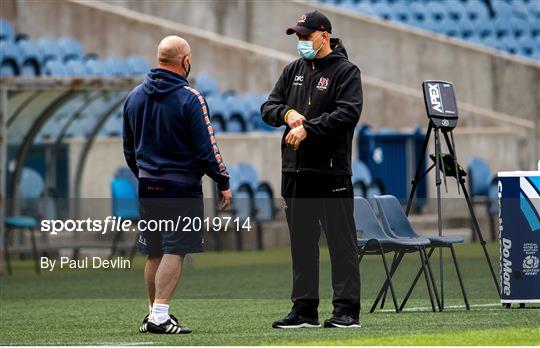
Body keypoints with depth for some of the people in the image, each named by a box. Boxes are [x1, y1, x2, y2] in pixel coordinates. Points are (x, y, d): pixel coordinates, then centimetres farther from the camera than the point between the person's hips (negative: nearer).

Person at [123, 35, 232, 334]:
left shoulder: (135, 97, 8)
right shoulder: (189, 98, -12)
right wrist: (223, 182, -4)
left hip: (147, 186, 6)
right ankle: (159, 316, -13)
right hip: (182, 186, -6)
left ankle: (154, 312, 22)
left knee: (154, 252, 14)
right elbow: (206, 148, -12)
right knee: (174, 251, -6)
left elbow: (129, 149, 16)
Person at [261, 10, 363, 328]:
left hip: (332, 171, -7)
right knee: (302, 241, 9)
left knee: (341, 241, -5)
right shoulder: (294, 71, 17)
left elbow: (348, 114, -16)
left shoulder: (346, 72, -3)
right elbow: (268, 108, 17)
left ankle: (347, 310, -5)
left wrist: (308, 128, -19)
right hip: (295, 170, 7)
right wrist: (286, 113, -6)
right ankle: (304, 310, 14)